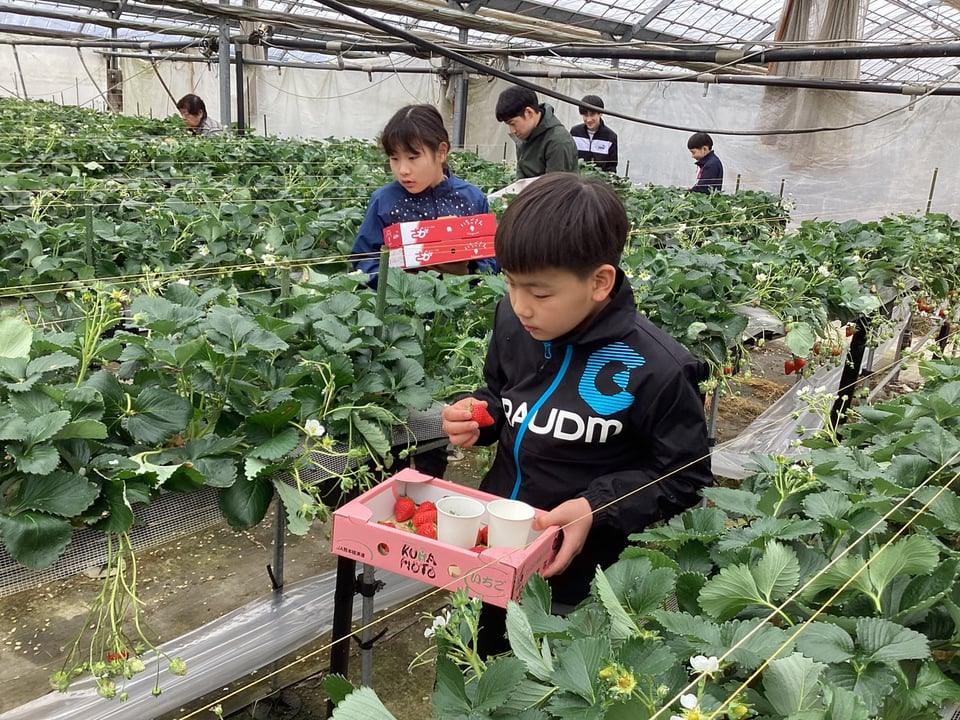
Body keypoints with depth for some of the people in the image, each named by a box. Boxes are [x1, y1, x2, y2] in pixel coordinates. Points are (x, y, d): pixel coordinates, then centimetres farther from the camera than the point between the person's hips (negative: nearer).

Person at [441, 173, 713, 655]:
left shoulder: (656, 369, -24)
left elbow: (684, 478, -13)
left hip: (574, 583, -5)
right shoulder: (513, 322, -8)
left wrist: (597, 507, -25)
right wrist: (476, 415, -10)